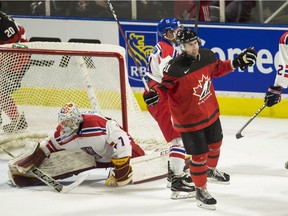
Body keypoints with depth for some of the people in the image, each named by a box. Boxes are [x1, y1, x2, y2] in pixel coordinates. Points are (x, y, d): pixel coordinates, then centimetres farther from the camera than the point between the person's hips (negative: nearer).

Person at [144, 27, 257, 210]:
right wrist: (155, 94, -46)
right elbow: (164, 86, -25)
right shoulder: (175, 68, -29)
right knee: (199, 156, 0)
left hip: (211, 112, 7)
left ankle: (211, 170, 58)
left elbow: (217, 69, 11)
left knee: (215, 144, 28)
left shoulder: (207, 56, -8)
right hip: (189, 119, -7)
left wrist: (237, 62, 6)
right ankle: (201, 191, 20)